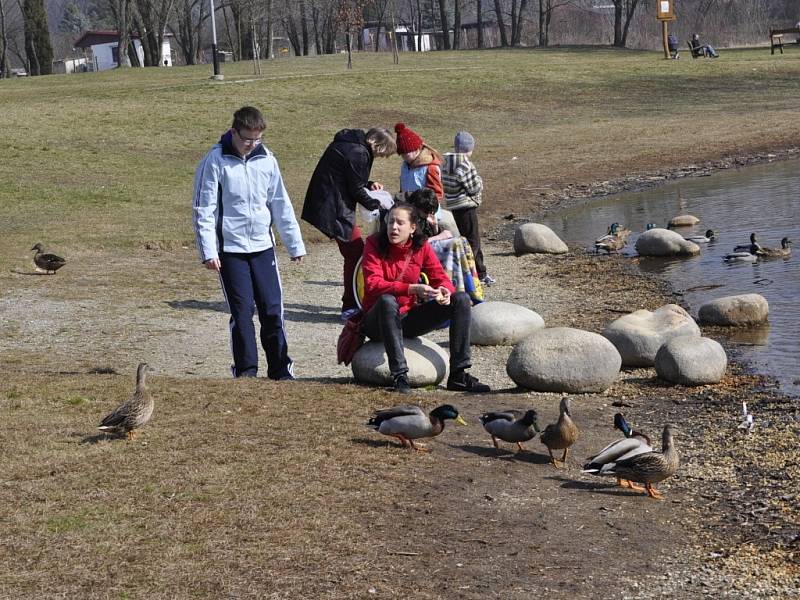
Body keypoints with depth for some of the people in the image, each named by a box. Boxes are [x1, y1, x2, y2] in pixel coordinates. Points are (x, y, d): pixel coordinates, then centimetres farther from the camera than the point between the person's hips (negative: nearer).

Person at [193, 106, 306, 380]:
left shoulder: (266, 160, 5)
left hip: (263, 246, 3)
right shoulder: (215, 162, -7)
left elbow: (281, 205, 12)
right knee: (242, 311, -2)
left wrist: (295, 244, 13)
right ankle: (245, 370, 9)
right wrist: (208, 251, -12)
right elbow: (204, 210, -6)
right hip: (230, 249, -3)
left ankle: (280, 369, 12)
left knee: (273, 309, 3)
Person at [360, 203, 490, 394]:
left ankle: (458, 375, -14)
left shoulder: (421, 246, 0)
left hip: (408, 318, 5)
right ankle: (399, 375, -36)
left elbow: (440, 277, 0)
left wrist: (444, 291, -26)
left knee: (461, 299, -8)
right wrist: (412, 289, -35)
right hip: (378, 320, -4)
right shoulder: (375, 244, -11)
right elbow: (372, 284, -24)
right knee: (387, 301, -39)